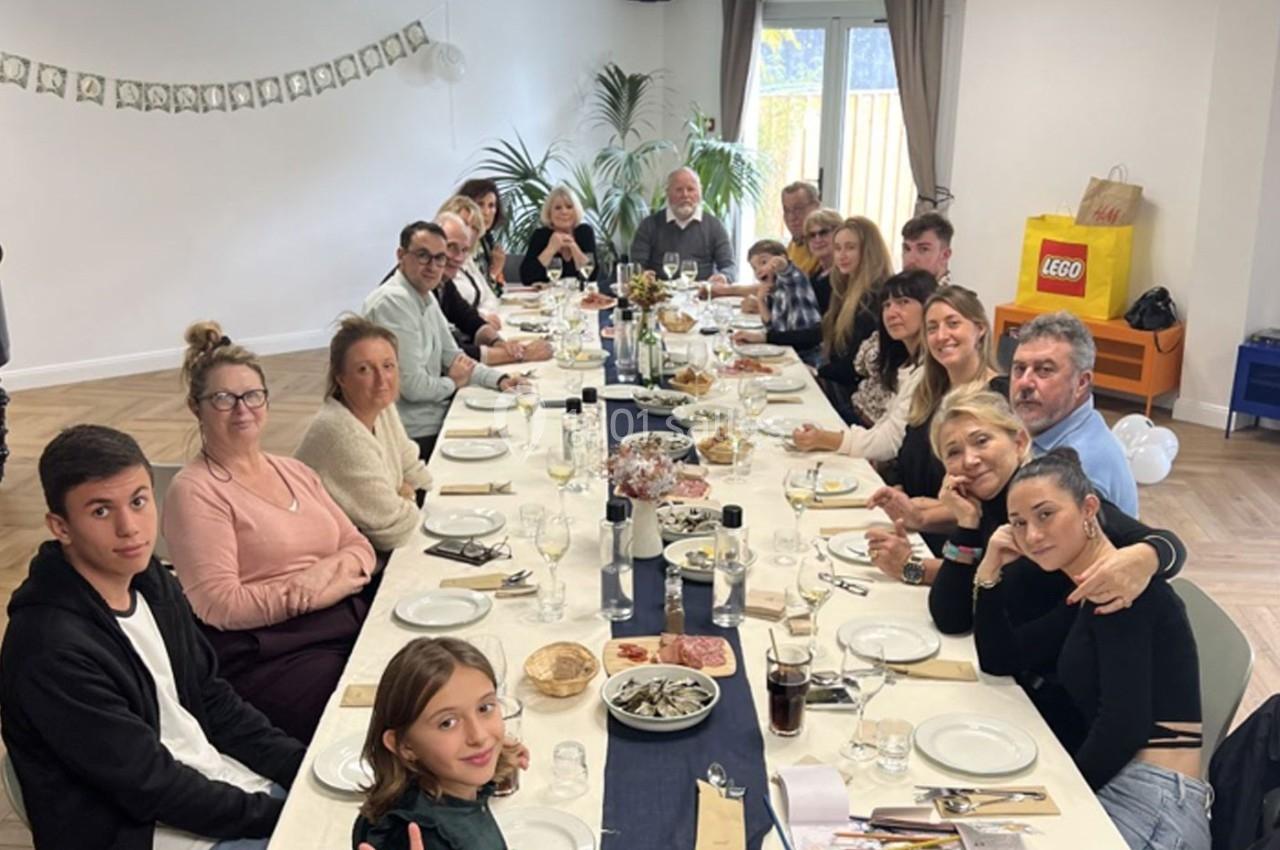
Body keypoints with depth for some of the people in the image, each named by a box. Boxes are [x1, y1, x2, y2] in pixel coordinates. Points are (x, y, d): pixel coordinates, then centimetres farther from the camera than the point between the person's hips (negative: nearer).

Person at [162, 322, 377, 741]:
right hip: (265, 656, -7)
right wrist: (313, 595, -11)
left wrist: (329, 569, -7)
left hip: (353, 627, 7)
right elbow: (218, 605, -12)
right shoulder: (196, 491, -4)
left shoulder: (295, 472, 18)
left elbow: (360, 547, 16)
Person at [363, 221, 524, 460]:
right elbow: (413, 386, -24)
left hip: (435, 416, 9)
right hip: (416, 434, -9)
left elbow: (452, 356, 17)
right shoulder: (393, 302, -21)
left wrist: (500, 380, 0)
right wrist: (453, 383, -4)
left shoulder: (427, 297, 9)